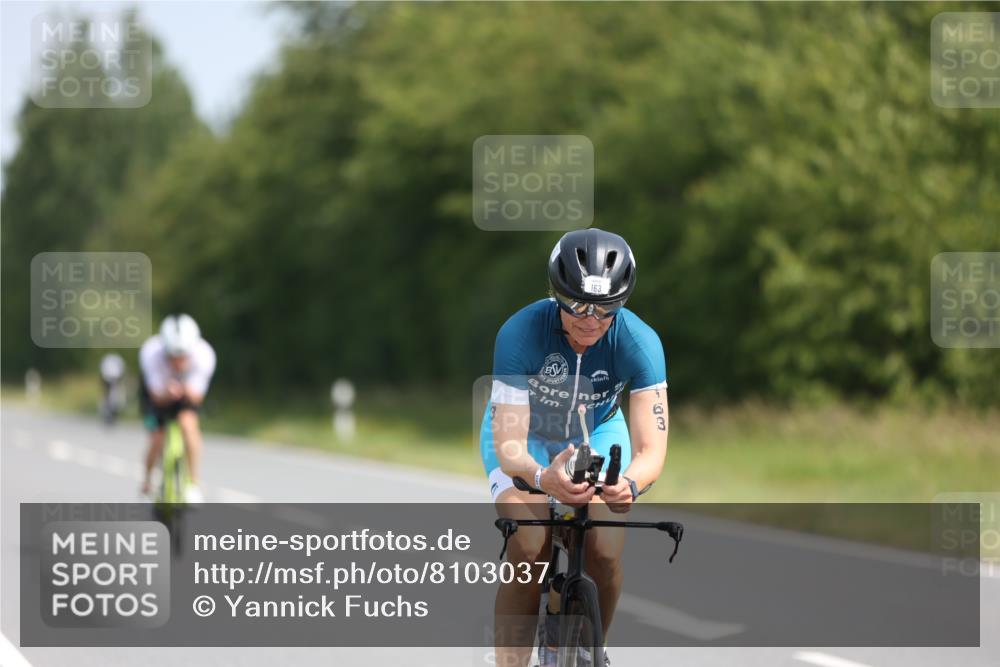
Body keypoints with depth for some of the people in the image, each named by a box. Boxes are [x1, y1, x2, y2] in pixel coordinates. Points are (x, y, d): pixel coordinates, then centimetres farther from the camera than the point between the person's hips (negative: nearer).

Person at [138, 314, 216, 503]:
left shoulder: (204, 354, -35)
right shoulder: (151, 353, -37)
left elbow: (197, 396, -29)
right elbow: (157, 397, -29)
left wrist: (190, 391, -52)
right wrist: (167, 393, -52)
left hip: (187, 389, 0)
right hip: (157, 389, 0)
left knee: (189, 423, -27)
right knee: (157, 440, -10)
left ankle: (194, 484, -14)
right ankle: (147, 479, 23)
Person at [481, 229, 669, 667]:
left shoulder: (639, 343, -30)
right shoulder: (521, 333, -35)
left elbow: (651, 449, -34)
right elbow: (508, 445, -38)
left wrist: (629, 483, -57)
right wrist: (543, 477, -60)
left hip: (596, 433, 2)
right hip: (523, 434, -1)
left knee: (606, 549, -20)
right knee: (529, 547, -25)